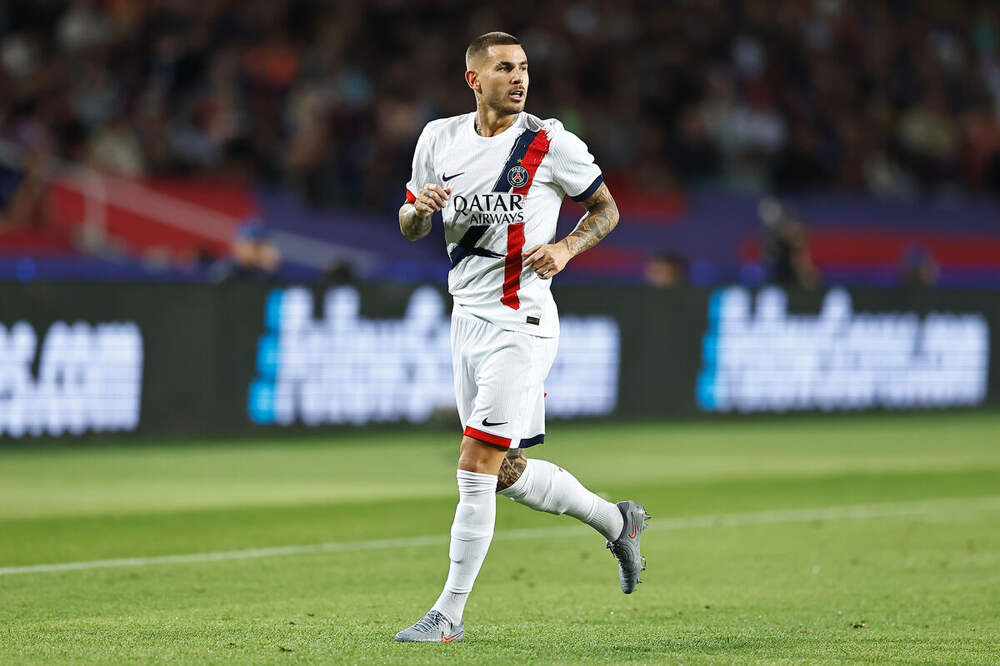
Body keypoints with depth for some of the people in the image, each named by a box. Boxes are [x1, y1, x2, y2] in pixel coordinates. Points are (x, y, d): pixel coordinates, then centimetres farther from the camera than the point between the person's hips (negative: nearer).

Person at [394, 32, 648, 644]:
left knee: (476, 467, -11)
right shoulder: (440, 139, 7)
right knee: (509, 475, 13)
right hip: (468, 318, 6)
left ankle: (449, 614, -5)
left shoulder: (551, 144, -7)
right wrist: (420, 208, -7)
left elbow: (606, 208, 5)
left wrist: (566, 249, -13)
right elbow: (409, 229, 16)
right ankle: (617, 521, 35)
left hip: (521, 323, -6)